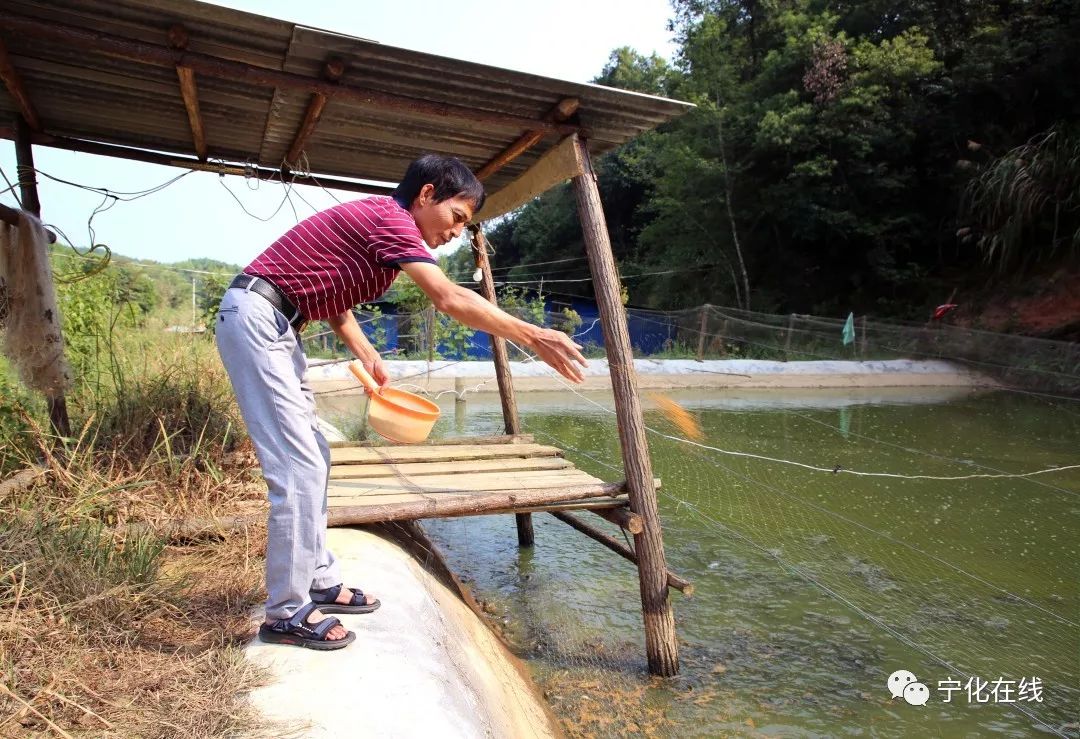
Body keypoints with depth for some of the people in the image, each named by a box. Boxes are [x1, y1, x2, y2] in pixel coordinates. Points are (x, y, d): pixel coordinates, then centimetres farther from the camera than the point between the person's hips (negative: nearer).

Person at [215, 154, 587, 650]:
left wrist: (369, 359, 5)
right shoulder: (389, 217, -15)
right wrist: (533, 337, -26)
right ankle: (286, 613, 1)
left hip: (272, 327, 11)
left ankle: (319, 584, 22)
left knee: (312, 458, 12)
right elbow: (450, 300, -27)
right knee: (299, 470, -10)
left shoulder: (376, 221, 14)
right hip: (255, 316, -11)